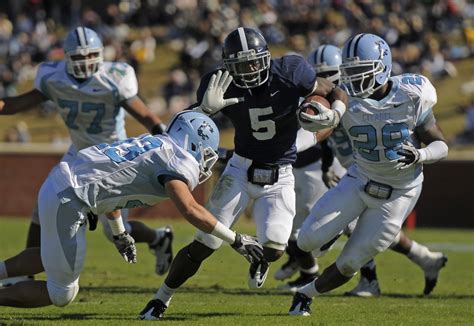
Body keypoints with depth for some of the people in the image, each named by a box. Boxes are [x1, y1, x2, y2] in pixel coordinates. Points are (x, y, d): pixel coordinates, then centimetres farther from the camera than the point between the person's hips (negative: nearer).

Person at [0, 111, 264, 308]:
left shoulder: (153, 145, 19)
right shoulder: (180, 161, -9)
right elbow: (190, 210, -23)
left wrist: (120, 234, 38)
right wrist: (236, 240, -17)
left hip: (57, 184, 9)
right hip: (68, 202, -9)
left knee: (52, 258, 35)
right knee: (62, 294, 3)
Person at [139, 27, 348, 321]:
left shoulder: (290, 72, -16)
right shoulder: (222, 86, -15)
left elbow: (336, 92, -3)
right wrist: (206, 108, -35)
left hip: (280, 177, 0)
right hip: (241, 170, 0)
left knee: (275, 248, -16)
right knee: (206, 244, -6)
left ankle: (260, 258, 24)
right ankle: (162, 299, 11)